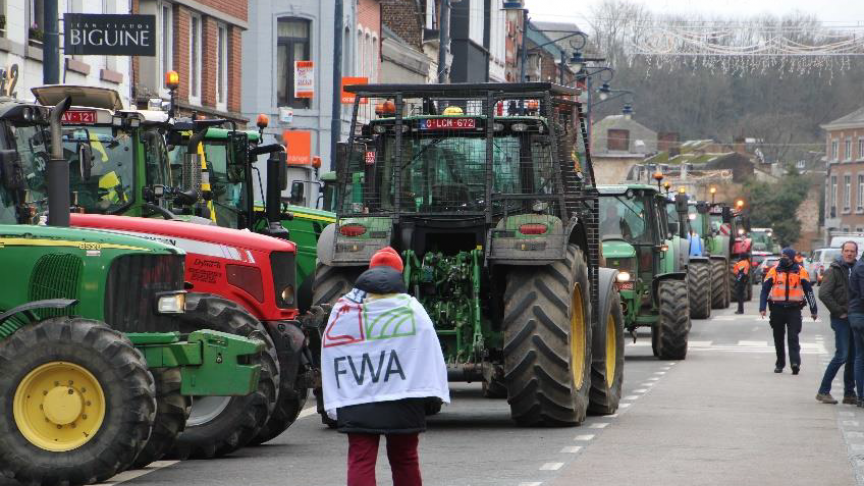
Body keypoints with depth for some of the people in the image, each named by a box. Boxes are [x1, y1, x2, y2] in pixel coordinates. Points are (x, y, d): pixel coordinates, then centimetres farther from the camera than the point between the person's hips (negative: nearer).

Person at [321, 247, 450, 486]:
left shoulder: (342, 309, 9)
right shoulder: (411, 307, 2)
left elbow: (329, 356, 9)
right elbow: (431, 351, 0)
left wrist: (334, 403, 12)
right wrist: (434, 394, 4)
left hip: (355, 405, 0)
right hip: (403, 402, 0)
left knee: (360, 460, -3)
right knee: (404, 458, 13)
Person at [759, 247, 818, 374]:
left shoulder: (800, 272, 2)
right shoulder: (774, 271, 3)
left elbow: (809, 291, 8)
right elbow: (765, 290, 4)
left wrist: (813, 310, 7)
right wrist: (762, 308, -6)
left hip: (794, 310, -2)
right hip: (777, 309, 2)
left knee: (793, 337, -12)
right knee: (778, 338, 10)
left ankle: (795, 363, -20)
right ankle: (780, 364, 21)